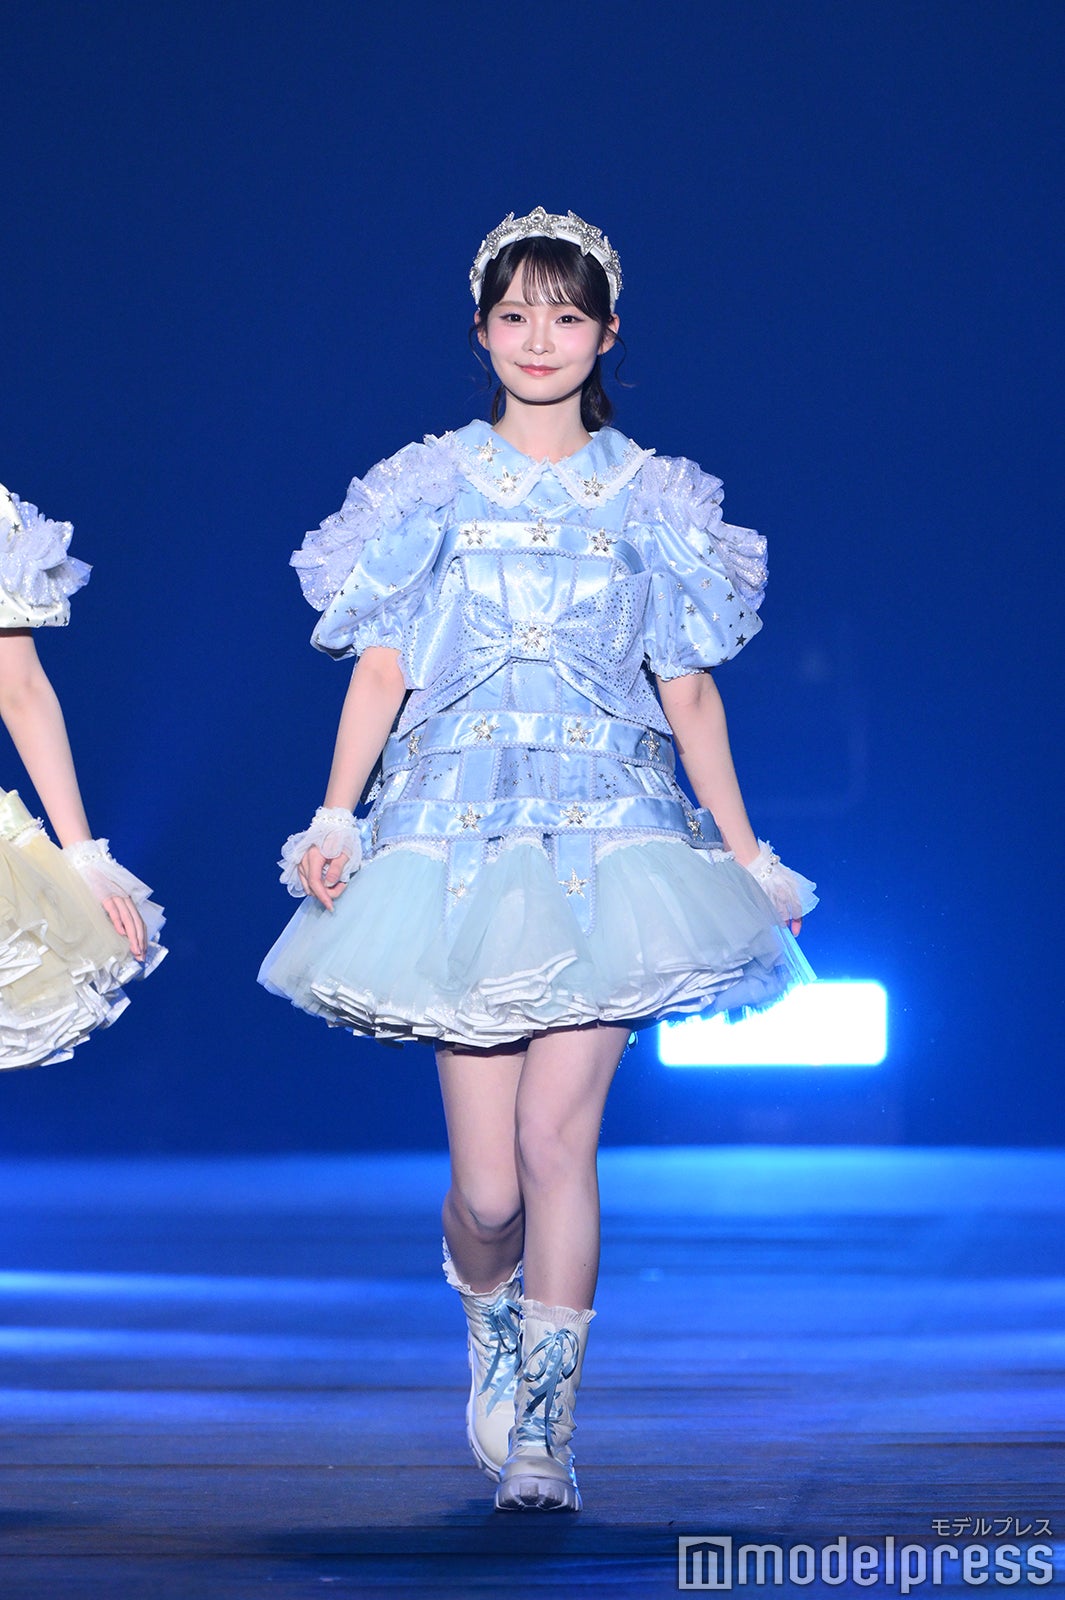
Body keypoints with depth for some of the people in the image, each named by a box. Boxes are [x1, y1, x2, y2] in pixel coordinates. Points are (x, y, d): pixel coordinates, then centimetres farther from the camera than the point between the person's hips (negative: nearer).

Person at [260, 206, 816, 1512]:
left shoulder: (649, 499, 9)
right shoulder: (434, 487, 8)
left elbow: (688, 693, 11)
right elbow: (381, 668, 5)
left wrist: (745, 857, 8)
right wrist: (334, 819, -7)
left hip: (608, 840, 0)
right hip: (460, 837, 0)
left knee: (558, 1135, -12)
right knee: (486, 1178, -4)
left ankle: (541, 1427, -3)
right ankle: (489, 1331, 29)